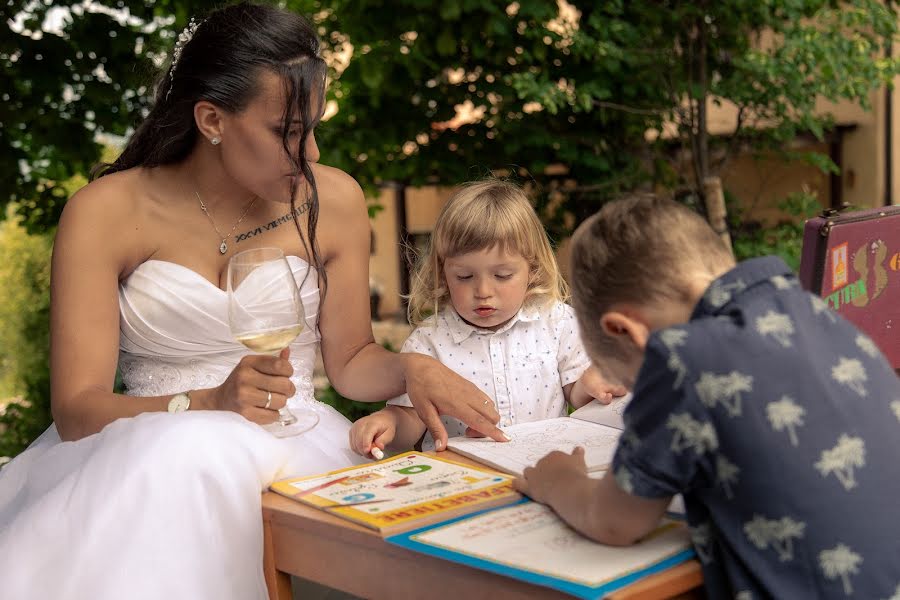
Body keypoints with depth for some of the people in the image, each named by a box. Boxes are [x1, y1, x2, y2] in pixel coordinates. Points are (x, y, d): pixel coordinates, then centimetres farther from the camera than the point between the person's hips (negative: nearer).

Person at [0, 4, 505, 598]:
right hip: (151, 453, -1)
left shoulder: (333, 200, 1)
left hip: (295, 443, 2)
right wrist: (207, 404, -29)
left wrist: (411, 369, -10)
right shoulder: (108, 212, -7)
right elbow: (76, 409, -12)